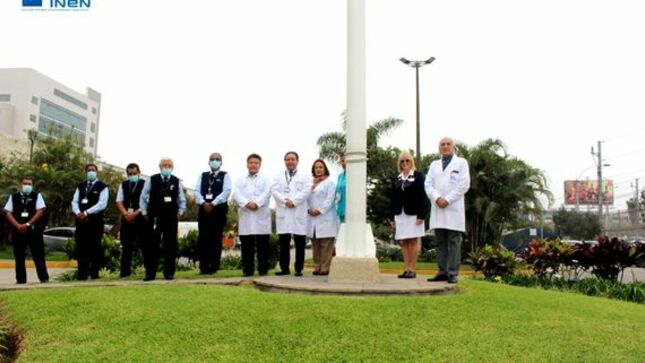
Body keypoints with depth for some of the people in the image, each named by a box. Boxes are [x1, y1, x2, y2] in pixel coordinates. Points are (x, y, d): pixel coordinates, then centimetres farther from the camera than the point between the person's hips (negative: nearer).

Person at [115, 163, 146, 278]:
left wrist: (135, 214, -17)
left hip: (141, 218, -4)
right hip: (126, 219, 4)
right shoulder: (123, 185, 14)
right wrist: (126, 213, -10)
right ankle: (125, 271, 10)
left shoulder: (144, 184, 0)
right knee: (126, 246, 5)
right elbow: (119, 202, 7)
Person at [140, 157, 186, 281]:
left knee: (170, 246, 3)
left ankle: (169, 272, 10)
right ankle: (150, 273, 8)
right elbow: (143, 198, 6)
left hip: (171, 218, 1)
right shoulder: (151, 180, 1)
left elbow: (182, 200, 12)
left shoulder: (177, 182, 4)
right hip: (154, 218, -1)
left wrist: (179, 213, 2)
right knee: (152, 245, 1)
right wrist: (145, 213, 2)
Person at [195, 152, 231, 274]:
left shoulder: (225, 175, 6)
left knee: (216, 239, -3)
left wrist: (213, 204, -16)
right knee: (203, 239, 0)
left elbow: (226, 191, -8)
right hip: (204, 210, 3)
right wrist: (203, 203, -13)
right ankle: (203, 267, 4)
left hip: (219, 210, -3)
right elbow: (197, 191, 6)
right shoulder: (202, 175, 18)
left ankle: (214, 267, 2)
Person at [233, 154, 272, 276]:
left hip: (262, 216, -1)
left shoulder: (266, 179, 15)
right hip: (245, 216, 1)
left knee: (263, 245, -1)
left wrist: (256, 203, -19)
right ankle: (247, 270, 6)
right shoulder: (240, 180, 18)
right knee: (246, 246, 1)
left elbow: (266, 193, -2)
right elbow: (236, 194, 1)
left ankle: (263, 270, 3)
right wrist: (247, 203, -17)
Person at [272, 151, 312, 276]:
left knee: (300, 243, -2)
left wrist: (293, 201, -15)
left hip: (299, 213, -2)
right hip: (283, 213, 2)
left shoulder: (304, 177, 12)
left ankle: (299, 269, 3)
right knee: (283, 243, 3)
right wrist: (285, 200, -14)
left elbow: (306, 191, -3)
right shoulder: (278, 177, 19)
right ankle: (284, 268, 9)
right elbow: (274, 191, 3)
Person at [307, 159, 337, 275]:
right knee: (316, 245, 7)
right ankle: (317, 267, 12)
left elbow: (330, 199, -8)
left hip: (325, 218, -5)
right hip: (312, 218, 6)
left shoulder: (329, 182, 3)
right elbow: (307, 198, 13)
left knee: (326, 245, -7)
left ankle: (325, 268, -6)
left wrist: (319, 211, -15)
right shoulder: (310, 183, 19)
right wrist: (308, 209, -5)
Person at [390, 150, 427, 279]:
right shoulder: (396, 179, 13)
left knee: (413, 241, -1)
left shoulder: (418, 176, 1)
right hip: (400, 214, 4)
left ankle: (413, 269, 3)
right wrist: (392, 217, 7)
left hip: (413, 214, -4)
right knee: (404, 243, 4)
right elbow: (393, 198, 12)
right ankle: (406, 269, 8)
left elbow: (422, 196, -6)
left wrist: (421, 215, -13)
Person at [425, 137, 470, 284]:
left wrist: (447, 200, -11)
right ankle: (442, 272, 9)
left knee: (454, 242, -4)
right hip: (437, 209, 4)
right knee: (440, 243, 5)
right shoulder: (434, 165, 21)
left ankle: (452, 273, -3)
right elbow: (428, 184, 10)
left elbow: (464, 184, -3)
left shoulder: (461, 162, 9)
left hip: (454, 209, -4)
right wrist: (437, 198, -9)